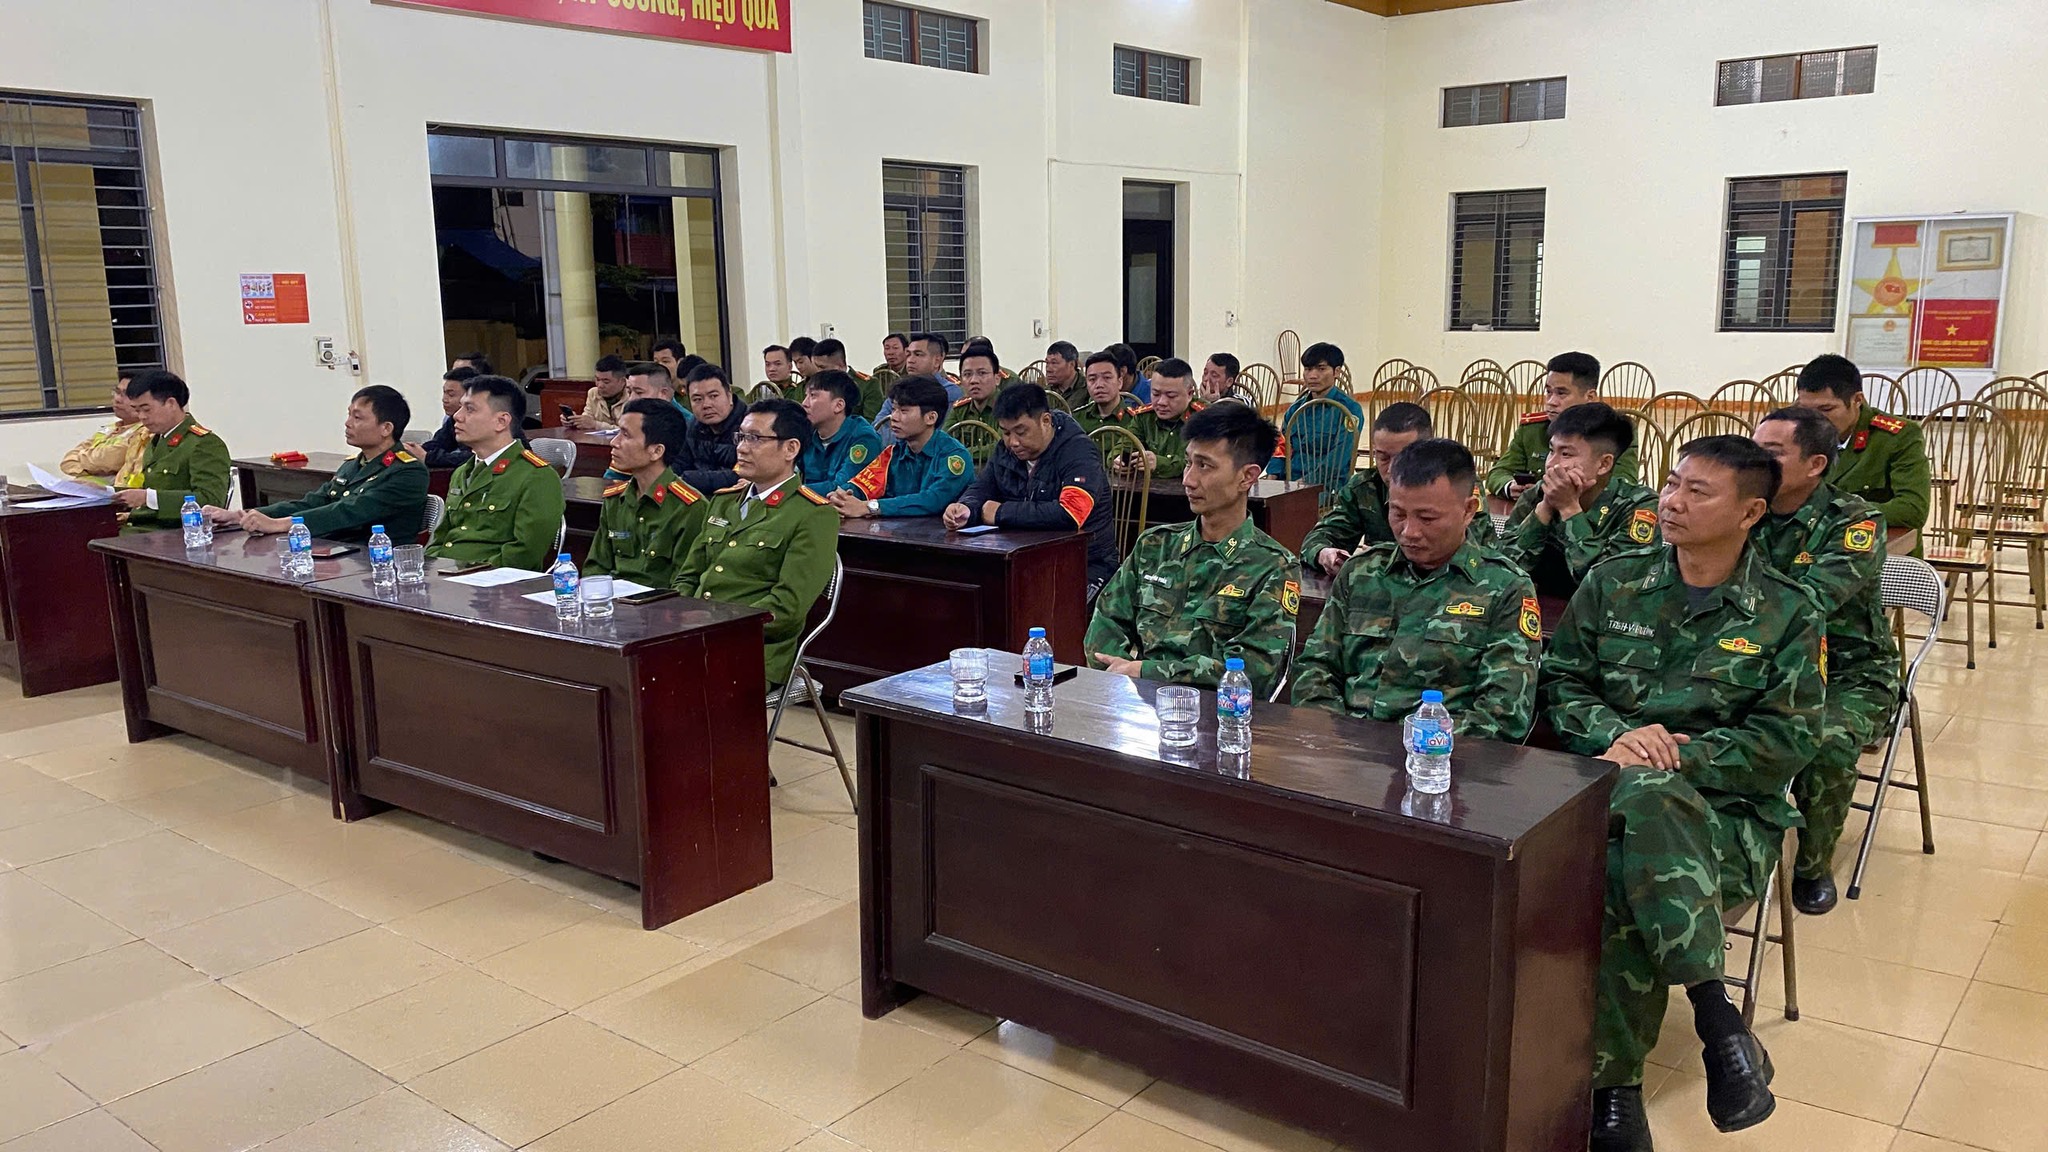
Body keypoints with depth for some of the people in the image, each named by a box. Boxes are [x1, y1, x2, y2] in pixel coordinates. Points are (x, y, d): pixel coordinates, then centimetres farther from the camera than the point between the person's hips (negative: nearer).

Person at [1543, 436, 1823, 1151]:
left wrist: (1680, 758, -15)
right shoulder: (1613, 584, 13)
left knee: (1624, 880, -37)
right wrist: (1616, 736, -10)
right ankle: (1716, 1017, -22)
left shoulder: (1787, 613, 6)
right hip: (1608, 789, 2)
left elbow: (1788, 739, -2)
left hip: (1726, 811, -2)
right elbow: (1562, 682, 11)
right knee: (1620, 876, -36)